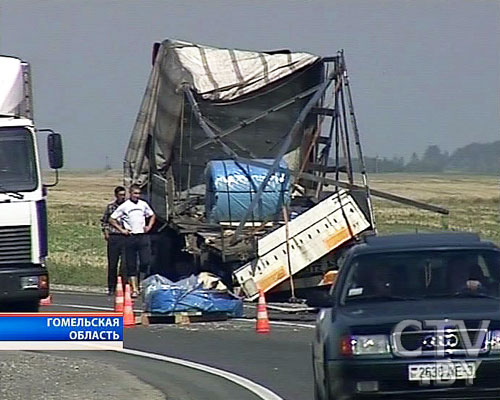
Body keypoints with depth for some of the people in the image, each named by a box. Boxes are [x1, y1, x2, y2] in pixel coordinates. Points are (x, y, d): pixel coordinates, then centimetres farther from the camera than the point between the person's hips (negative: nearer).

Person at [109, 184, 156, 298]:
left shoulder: (144, 205, 10)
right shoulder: (124, 206, 1)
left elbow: (152, 216, 26)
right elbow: (112, 219, 6)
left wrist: (149, 226, 10)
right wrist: (121, 230, -2)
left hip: (143, 236, 2)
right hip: (130, 237, -2)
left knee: (146, 262, -10)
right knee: (131, 265, -1)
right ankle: (134, 289, 2)